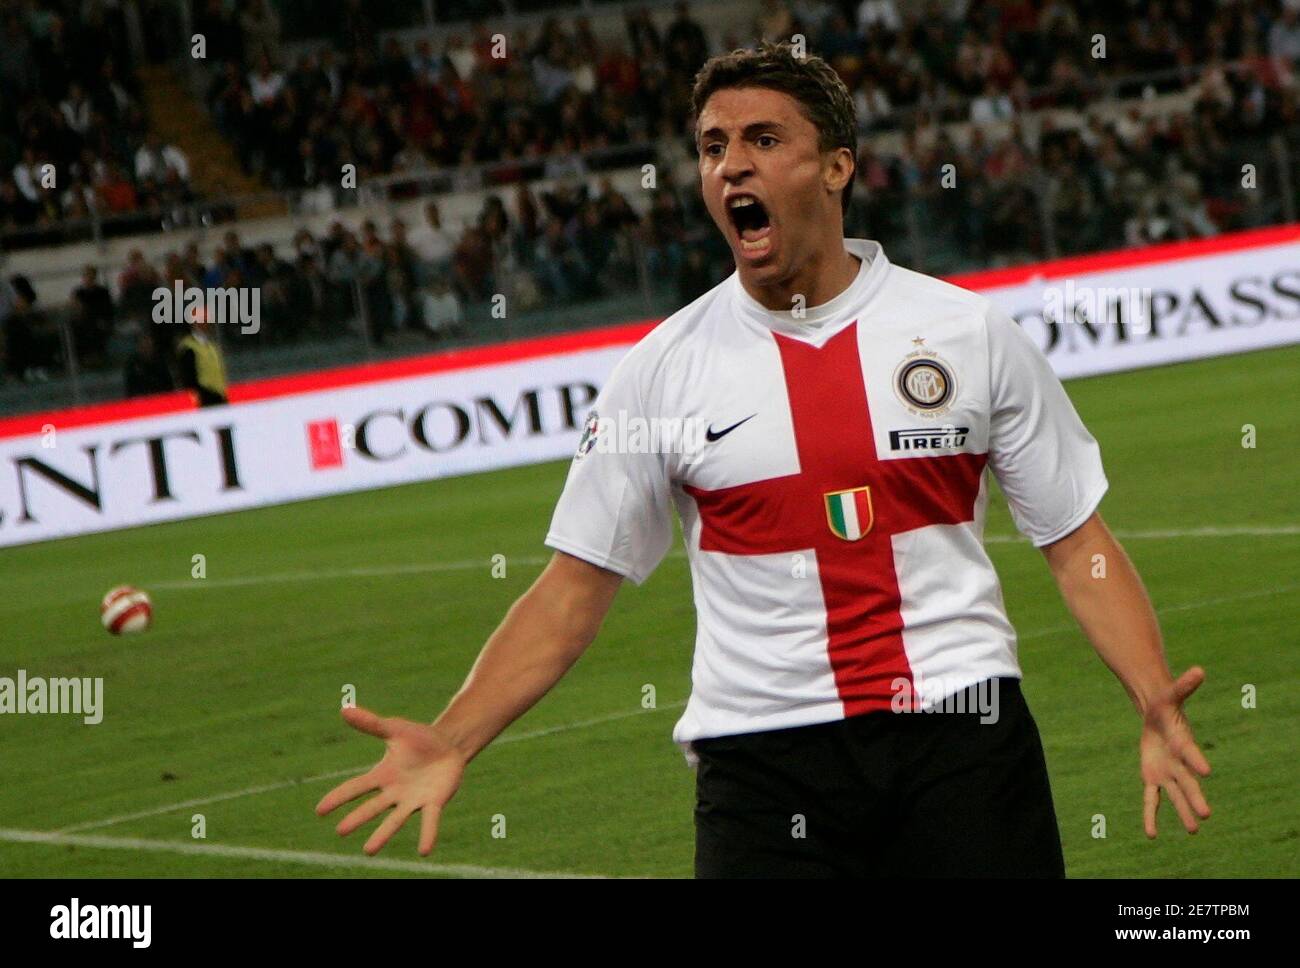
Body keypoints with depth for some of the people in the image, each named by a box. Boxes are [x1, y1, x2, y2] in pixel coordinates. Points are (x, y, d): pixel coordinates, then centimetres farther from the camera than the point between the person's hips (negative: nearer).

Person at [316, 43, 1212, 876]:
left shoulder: (970, 332, 3)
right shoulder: (665, 369, 3)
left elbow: (1079, 543, 6)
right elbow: (577, 584, 6)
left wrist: (1156, 708, -9)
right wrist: (451, 742, -6)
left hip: (962, 733, 0)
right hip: (760, 758, 0)